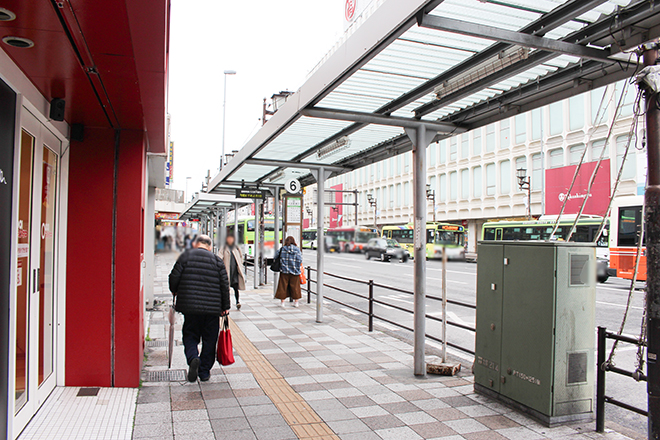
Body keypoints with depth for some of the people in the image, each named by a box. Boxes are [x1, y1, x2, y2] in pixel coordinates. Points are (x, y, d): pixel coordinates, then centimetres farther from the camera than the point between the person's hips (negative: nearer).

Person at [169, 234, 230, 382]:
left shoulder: (185, 256, 2)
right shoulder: (217, 260, 4)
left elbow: (174, 277, -1)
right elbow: (225, 285, 1)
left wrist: (175, 292, 19)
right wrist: (226, 306, 8)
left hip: (189, 306, 0)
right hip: (213, 308, 0)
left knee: (190, 336, 14)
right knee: (209, 339, 11)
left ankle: (192, 358, -13)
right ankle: (204, 372, 14)